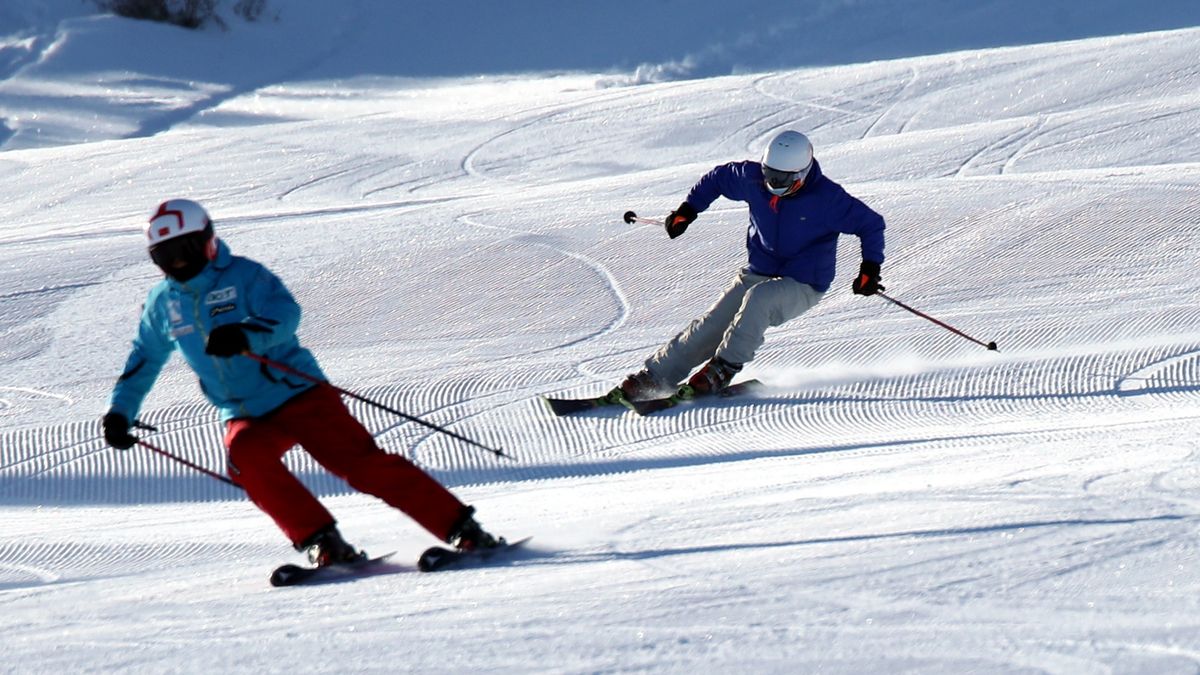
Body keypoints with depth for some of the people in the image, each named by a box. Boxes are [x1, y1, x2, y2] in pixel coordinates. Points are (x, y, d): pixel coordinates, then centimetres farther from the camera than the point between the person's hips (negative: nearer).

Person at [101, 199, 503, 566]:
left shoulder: (242, 276, -7)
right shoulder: (162, 303, 9)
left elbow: (285, 313, -24)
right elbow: (143, 361, 24)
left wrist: (244, 335, -42)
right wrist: (119, 412, 16)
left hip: (298, 395, -4)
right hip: (246, 417, 4)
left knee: (365, 464, -16)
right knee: (245, 457, -30)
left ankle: (461, 528, -11)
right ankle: (323, 543, -28)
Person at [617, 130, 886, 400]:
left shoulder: (827, 198, -20)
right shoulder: (753, 179, -9)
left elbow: (871, 224, -9)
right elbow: (719, 178, 12)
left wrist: (870, 268, -20)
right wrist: (688, 209, 7)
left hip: (802, 286, -5)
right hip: (758, 274, 5)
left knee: (758, 299, -35)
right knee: (710, 327, -6)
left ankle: (723, 367, -25)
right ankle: (653, 377, -1)